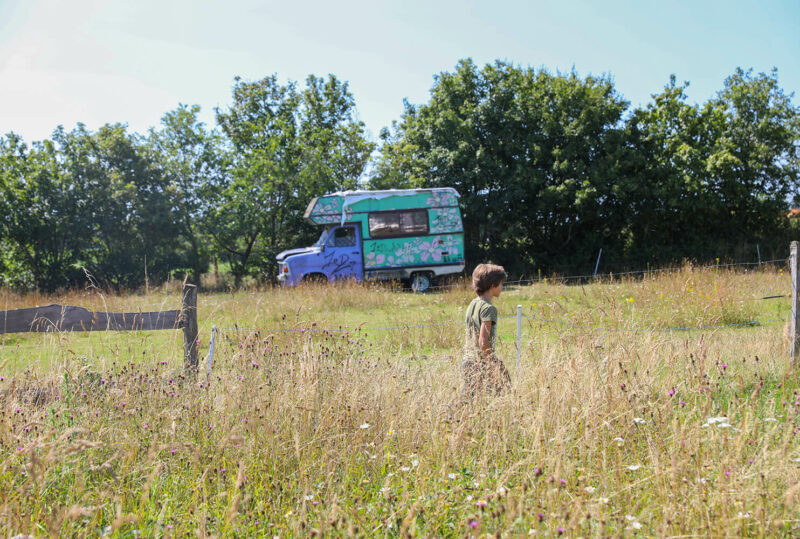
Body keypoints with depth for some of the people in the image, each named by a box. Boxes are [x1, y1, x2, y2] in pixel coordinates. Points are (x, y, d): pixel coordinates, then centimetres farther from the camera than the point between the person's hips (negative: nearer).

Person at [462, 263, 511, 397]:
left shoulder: (472, 304, 13)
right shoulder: (488, 308, -13)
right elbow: (483, 342, -19)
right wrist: (495, 364, -14)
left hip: (467, 361, 9)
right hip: (481, 363, -9)